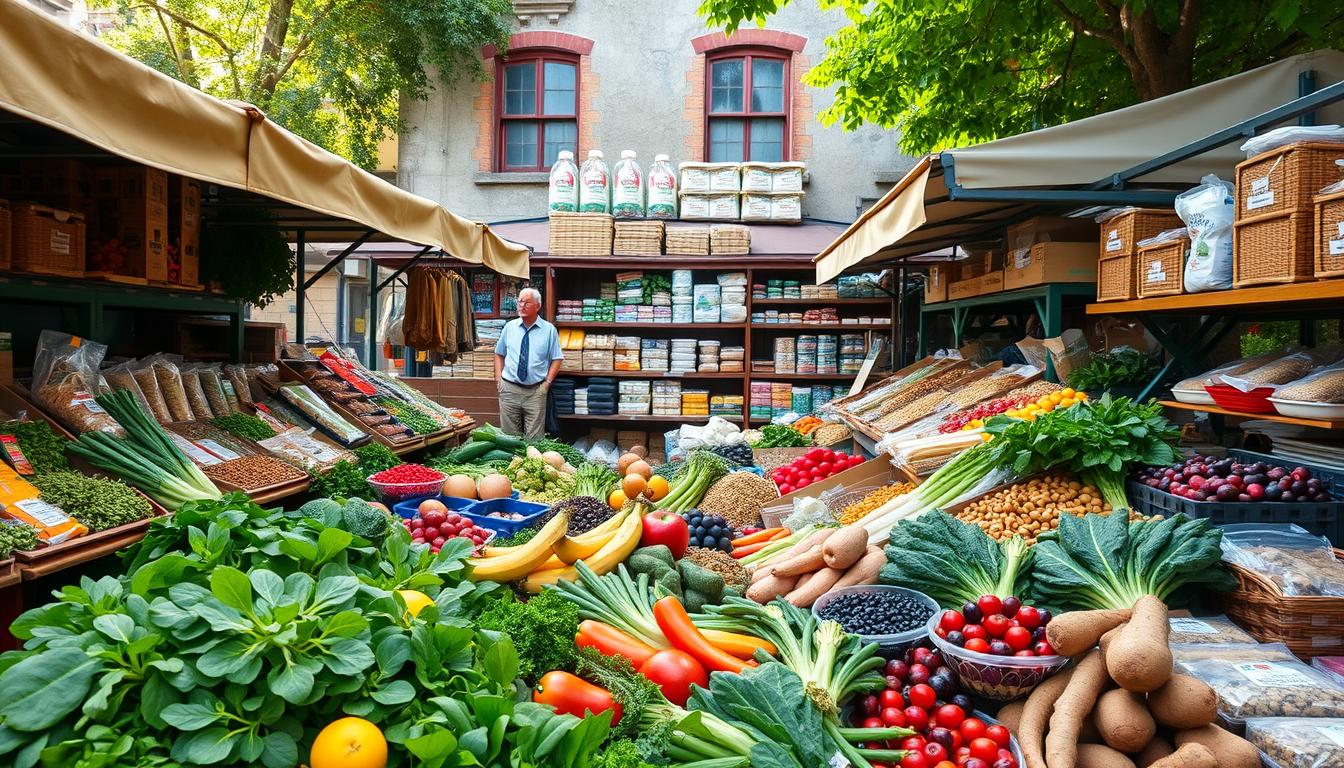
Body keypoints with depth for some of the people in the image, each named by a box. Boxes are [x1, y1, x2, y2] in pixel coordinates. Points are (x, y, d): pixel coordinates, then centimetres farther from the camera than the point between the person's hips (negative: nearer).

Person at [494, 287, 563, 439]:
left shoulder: (549, 330, -1)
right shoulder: (509, 327, 6)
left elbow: (556, 359, 2)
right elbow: (499, 354, 15)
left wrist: (547, 383, -7)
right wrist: (499, 380, 4)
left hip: (536, 391, -2)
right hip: (509, 389, 2)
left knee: (534, 438, 1)